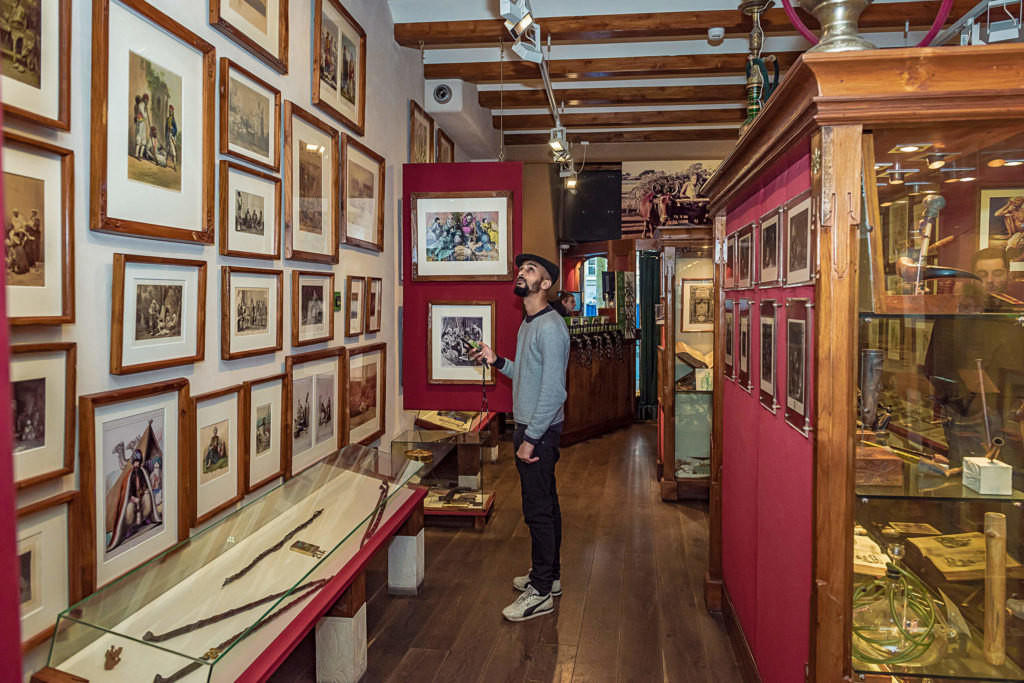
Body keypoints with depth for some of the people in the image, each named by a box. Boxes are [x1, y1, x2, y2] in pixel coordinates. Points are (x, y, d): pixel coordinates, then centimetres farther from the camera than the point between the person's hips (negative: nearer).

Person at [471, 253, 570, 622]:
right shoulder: (528, 324, 14)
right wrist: (496, 360, 11)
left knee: (538, 509, -3)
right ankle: (549, 575, 30)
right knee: (545, 505, 18)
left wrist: (531, 438, -23)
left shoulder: (550, 327, -19)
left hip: (540, 432, -10)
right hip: (529, 427, 10)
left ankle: (541, 592, 7)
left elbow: (553, 390, -24)